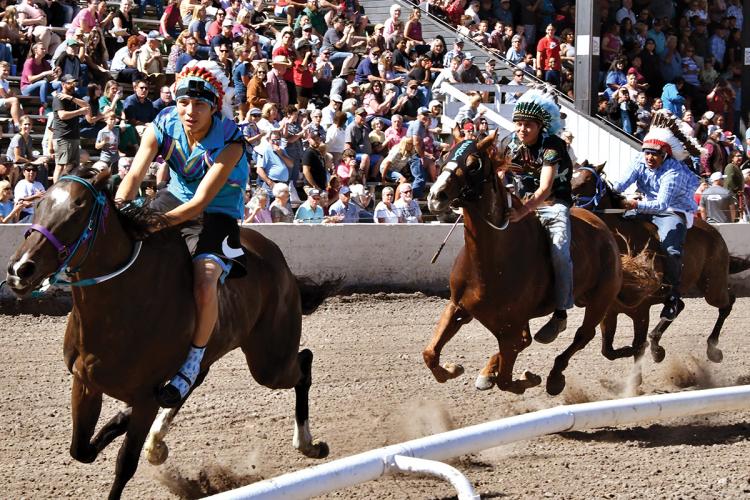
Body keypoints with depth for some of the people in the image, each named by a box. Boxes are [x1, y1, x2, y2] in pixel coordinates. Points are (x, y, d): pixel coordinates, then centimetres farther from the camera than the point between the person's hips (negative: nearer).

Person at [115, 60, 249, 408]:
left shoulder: (230, 143, -25)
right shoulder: (163, 126, -12)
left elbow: (202, 200, -30)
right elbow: (135, 174, -21)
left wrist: (161, 222, -45)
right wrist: (119, 204, -43)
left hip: (217, 215, -6)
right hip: (175, 198, 6)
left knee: (205, 279, -32)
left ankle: (192, 364, -16)